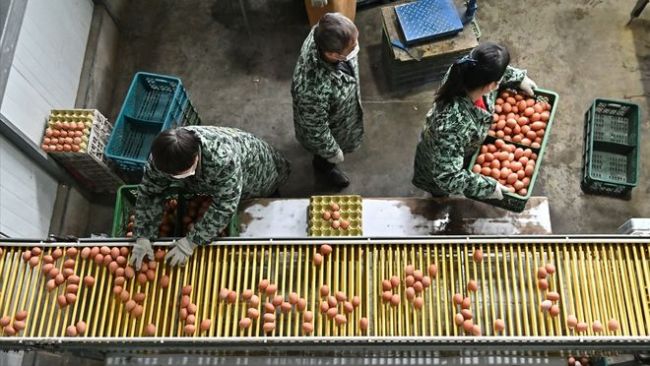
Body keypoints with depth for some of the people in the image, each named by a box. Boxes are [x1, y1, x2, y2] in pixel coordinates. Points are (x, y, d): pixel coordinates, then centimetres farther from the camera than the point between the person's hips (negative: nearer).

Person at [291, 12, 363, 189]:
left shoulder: (322, 35, -32)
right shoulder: (313, 89, -51)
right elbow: (316, 129, -31)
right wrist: (334, 153, -14)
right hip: (327, 128, -6)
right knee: (326, 157, 30)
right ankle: (324, 166, 65)